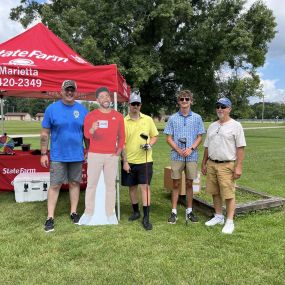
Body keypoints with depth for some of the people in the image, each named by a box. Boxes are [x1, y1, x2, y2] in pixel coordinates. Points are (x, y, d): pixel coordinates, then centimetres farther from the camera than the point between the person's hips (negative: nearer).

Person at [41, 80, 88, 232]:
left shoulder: (82, 110, 2)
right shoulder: (52, 109, -3)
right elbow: (45, 134, -1)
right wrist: (44, 154, -3)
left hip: (77, 155, 2)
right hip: (58, 156, -2)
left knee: (75, 183, 11)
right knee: (55, 185, 2)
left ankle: (73, 212, 25)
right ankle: (50, 217, 11)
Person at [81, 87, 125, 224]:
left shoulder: (118, 116, 7)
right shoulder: (91, 115, 1)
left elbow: (121, 136, 11)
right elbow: (86, 135, -8)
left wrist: (119, 150, 0)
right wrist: (92, 129, -29)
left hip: (112, 156, 2)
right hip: (94, 154, -1)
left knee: (111, 185, 6)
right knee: (91, 184, 3)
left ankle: (110, 214, 15)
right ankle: (88, 212, 15)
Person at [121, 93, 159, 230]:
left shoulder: (148, 119, 2)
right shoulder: (124, 122, -2)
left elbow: (154, 136, 10)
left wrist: (149, 144, -11)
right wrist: (125, 161, -7)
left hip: (145, 160, -1)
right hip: (129, 161, 1)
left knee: (145, 186, -3)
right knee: (132, 187, 12)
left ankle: (146, 218, 2)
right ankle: (136, 211, 31)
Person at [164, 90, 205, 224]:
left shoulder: (197, 118, 4)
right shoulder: (173, 118, 3)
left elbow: (199, 137, 4)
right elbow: (169, 138, 2)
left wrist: (191, 149, -13)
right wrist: (178, 150, -12)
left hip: (192, 156, 1)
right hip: (177, 156, 0)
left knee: (189, 184, 10)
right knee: (176, 184, 5)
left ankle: (189, 211, 22)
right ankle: (174, 212, 14)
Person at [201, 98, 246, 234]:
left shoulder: (235, 126, -4)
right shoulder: (212, 126, 13)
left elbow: (240, 148, -9)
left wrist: (238, 167, -15)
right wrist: (204, 163, 15)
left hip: (227, 165, -6)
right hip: (211, 164, 6)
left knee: (228, 194, -1)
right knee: (215, 193, 13)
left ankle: (229, 222, 10)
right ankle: (218, 217, 28)